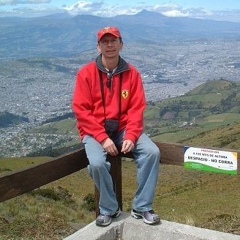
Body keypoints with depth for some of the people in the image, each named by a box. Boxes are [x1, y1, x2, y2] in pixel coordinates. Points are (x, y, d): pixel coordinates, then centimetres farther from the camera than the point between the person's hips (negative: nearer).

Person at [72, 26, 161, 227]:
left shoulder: (132, 73, 0)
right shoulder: (87, 73, -6)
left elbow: (137, 109, -3)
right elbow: (82, 111, -10)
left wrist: (131, 136, -18)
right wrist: (103, 138, -19)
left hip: (123, 128, 3)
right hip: (95, 131, -2)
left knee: (152, 152, -21)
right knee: (97, 163, -31)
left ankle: (142, 207, -7)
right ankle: (109, 209, -4)